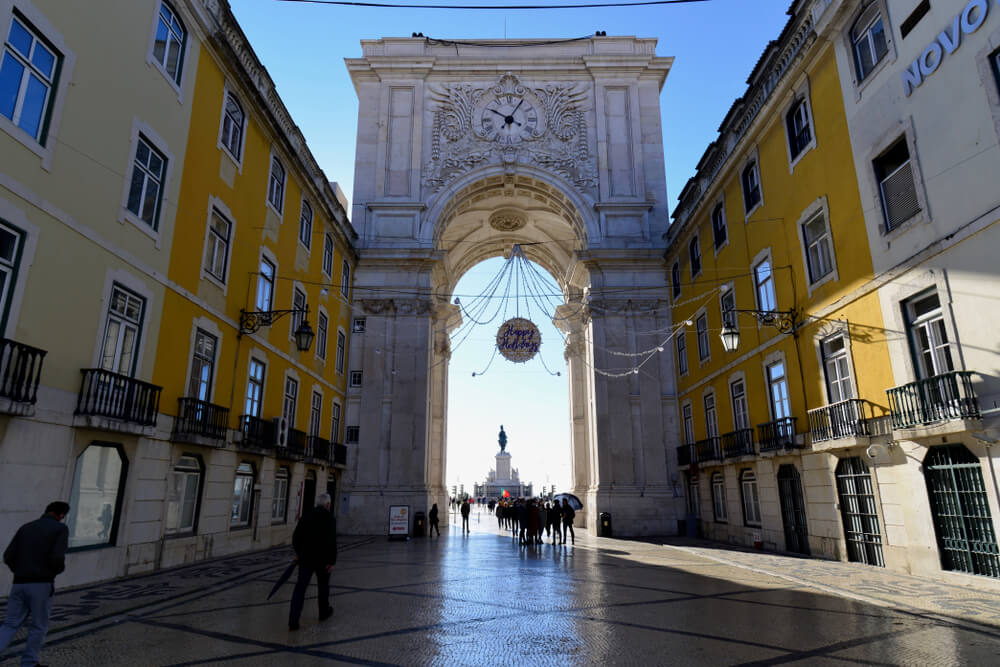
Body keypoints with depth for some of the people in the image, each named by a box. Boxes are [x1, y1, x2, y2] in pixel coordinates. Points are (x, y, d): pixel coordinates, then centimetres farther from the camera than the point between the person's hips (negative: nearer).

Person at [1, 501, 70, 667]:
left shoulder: (25, 528, 12)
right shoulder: (61, 529, -5)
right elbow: (57, 558, -16)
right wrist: (58, 569, 8)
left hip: (19, 584, 5)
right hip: (41, 585, -5)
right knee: (38, 626, 11)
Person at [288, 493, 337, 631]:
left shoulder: (306, 516, 2)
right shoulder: (330, 519, -11)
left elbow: (296, 537, 7)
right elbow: (332, 542, -17)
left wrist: (299, 553, 22)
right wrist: (332, 561, -12)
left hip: (305, 558, 3)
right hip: (323, 560, -2)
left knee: (300, 588, 1)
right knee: (323, 587, 18)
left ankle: (293, 620, -7)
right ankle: (324, 612, 35)